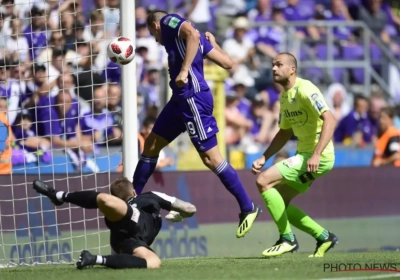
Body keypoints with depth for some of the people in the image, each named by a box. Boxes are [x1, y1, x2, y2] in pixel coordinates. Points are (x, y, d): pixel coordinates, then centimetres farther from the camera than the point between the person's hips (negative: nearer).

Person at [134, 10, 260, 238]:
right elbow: (227, 63, 17)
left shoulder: (169, 21, 0)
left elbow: (193, 34, -25)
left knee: (210, 157, -8)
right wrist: (212, 42, 37)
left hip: (193, 97, -10)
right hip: (182, 98, 10)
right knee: (152, 144, 16)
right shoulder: (177, 31, 23)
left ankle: (248, 208, -3)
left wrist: (184, 70, -28)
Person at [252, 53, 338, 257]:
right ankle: (324, 237, 19)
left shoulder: (305, 90, -16)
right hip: (303, 154, 10)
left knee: (263, 181, -17)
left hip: (318, 157, -10)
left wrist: (316, 154, -35)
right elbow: (285, 133, 25)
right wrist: (264, 158, 14)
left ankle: (287, 239, -9)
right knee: (278, 204, 9)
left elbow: (329, 120, -26)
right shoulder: (284, 96, 13)